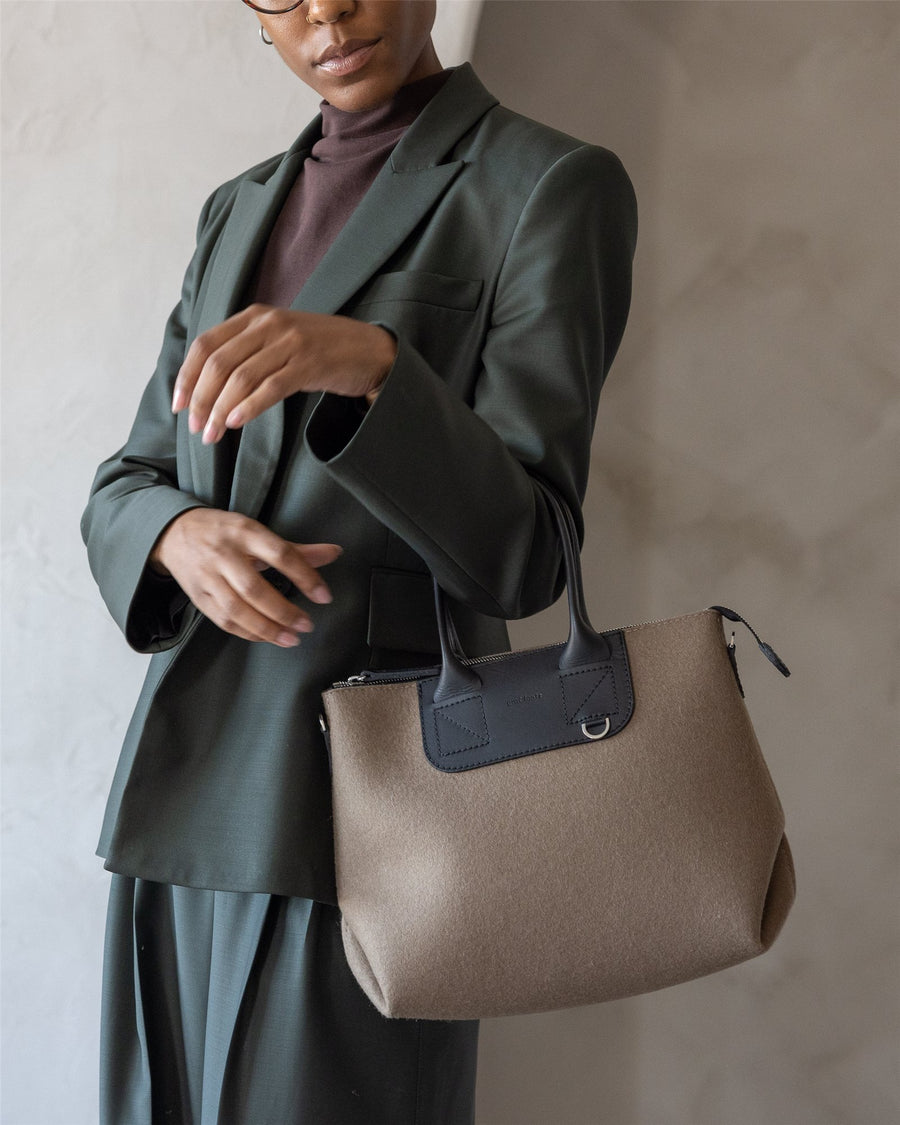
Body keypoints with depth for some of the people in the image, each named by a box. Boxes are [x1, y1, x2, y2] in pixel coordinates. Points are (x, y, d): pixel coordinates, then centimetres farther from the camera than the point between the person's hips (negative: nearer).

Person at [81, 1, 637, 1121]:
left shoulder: (554, 186, -4)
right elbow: (126, 484, 14)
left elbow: (518, 554, -11)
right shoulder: (239, 210, 16)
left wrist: (368, 364, -28)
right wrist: (183, 536, -11)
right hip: (181, 778, 6)